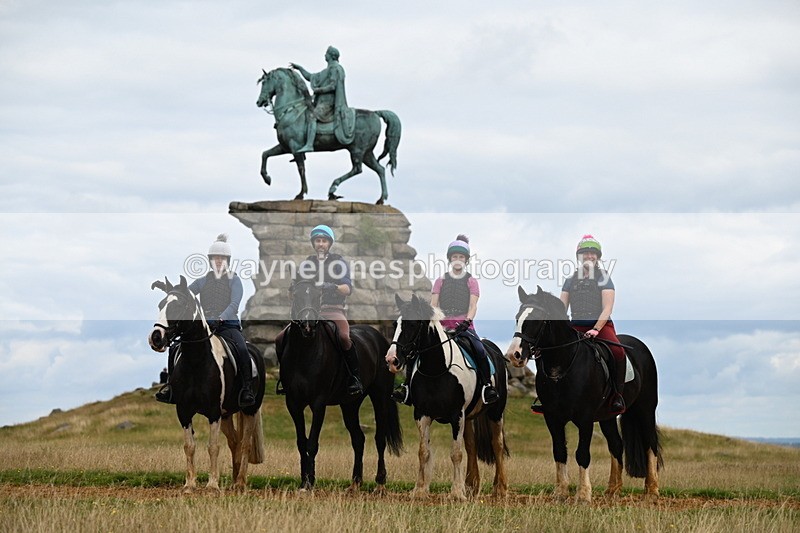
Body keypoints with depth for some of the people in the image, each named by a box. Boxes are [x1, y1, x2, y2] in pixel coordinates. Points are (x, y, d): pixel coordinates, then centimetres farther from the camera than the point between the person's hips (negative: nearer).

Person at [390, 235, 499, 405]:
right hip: (442, 325, 2)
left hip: (464, 325, -2)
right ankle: (407, 386, -9)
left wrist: (467, 322, -16)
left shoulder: (471, 282, 12)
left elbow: (473, 305, 2)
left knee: (480, 350, -29)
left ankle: (487, 386, -23)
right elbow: (433, 305, 10)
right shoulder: (440, 281, 17)